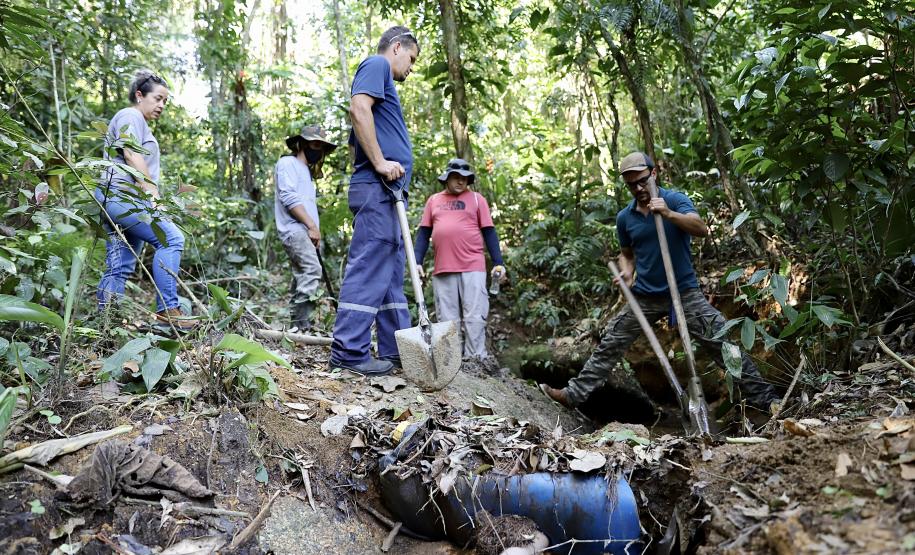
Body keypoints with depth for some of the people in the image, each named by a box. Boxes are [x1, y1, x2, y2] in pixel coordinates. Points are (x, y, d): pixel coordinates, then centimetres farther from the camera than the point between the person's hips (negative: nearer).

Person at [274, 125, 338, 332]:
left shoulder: (307, 171, 30)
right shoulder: (288, 163, 1)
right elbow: (289, 198, -13)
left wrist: (314, 230, 18)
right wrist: (312, 226, -15)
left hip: (305, 231, 10)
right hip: (294, 229, -10)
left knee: (302, 277, 5)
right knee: (312, 269, -25)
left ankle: (297, 326, 6)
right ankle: (302, 323, -29)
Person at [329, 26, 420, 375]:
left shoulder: (384, 84, 28)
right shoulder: (376, 64, 0)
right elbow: (358, 108, -17)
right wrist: (380, 162, -18)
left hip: (388, 190, 10)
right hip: (377, 188, -10)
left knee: (390, 273, 9)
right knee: (369, 268, -11)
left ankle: (395, 349, 14)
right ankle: (349, 352, -8)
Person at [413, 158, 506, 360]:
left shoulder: (476, 198, 9)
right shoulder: (433, 200, 16)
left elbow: (489, 232, 5)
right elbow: (424, 233, 14)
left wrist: (498, 263, -3)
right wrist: (417, 261, 3)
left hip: (472, 268, -2)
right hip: (442, 270, 3)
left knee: (474, 318, -4)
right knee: (447, 320, 3)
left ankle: (476, 360, -1)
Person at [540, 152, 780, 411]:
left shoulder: (675, 200, -8)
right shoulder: (624, 217, 3)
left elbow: (702, 229, -24)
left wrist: (669, 214, -38)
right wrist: (627, 272, -3)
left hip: (684, 292, -3)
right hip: (644, 297, 3)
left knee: (724, 341, -8)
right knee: (609, 345, 6)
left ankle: (761, 397, 5)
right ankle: (574, 393, 15)